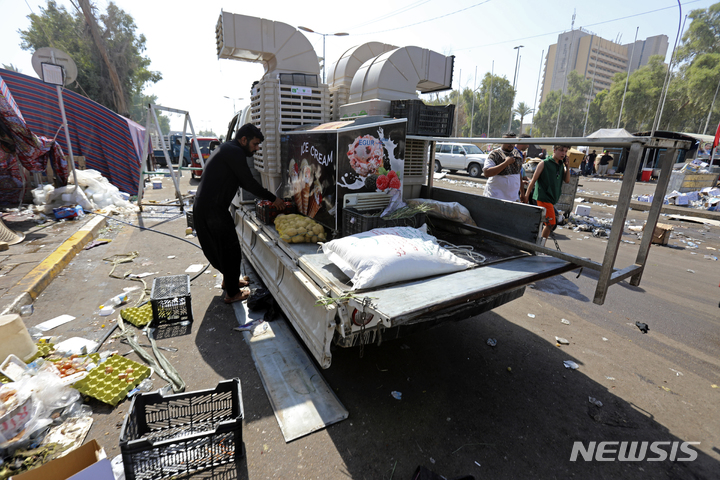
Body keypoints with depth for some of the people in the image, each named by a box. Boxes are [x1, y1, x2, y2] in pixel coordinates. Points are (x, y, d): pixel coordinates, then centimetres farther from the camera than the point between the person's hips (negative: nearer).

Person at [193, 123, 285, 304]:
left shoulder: (227, 149, 18)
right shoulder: (234, 152, -15)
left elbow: (243, 182, 21)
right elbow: (249, 182, -16)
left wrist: (267, 197, 16)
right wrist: (273, 199, -6)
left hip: (204, 206, 10)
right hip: (212, 209, -10)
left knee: (224, 247, 23)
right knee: (231, 249, 1)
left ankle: (229, 280, 40)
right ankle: (232, 293, 12)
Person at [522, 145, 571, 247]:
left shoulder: (561, 166, 14)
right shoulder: (544, 164, -5)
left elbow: (567, 180, 9)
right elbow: (533, 180, -5)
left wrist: (567, 166, 1)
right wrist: (526, 196, -7)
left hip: (553, 199, 7)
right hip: (543, 197, -7)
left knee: (541, 221, 13)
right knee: (551, 223, -10)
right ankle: (541, 245, 1)